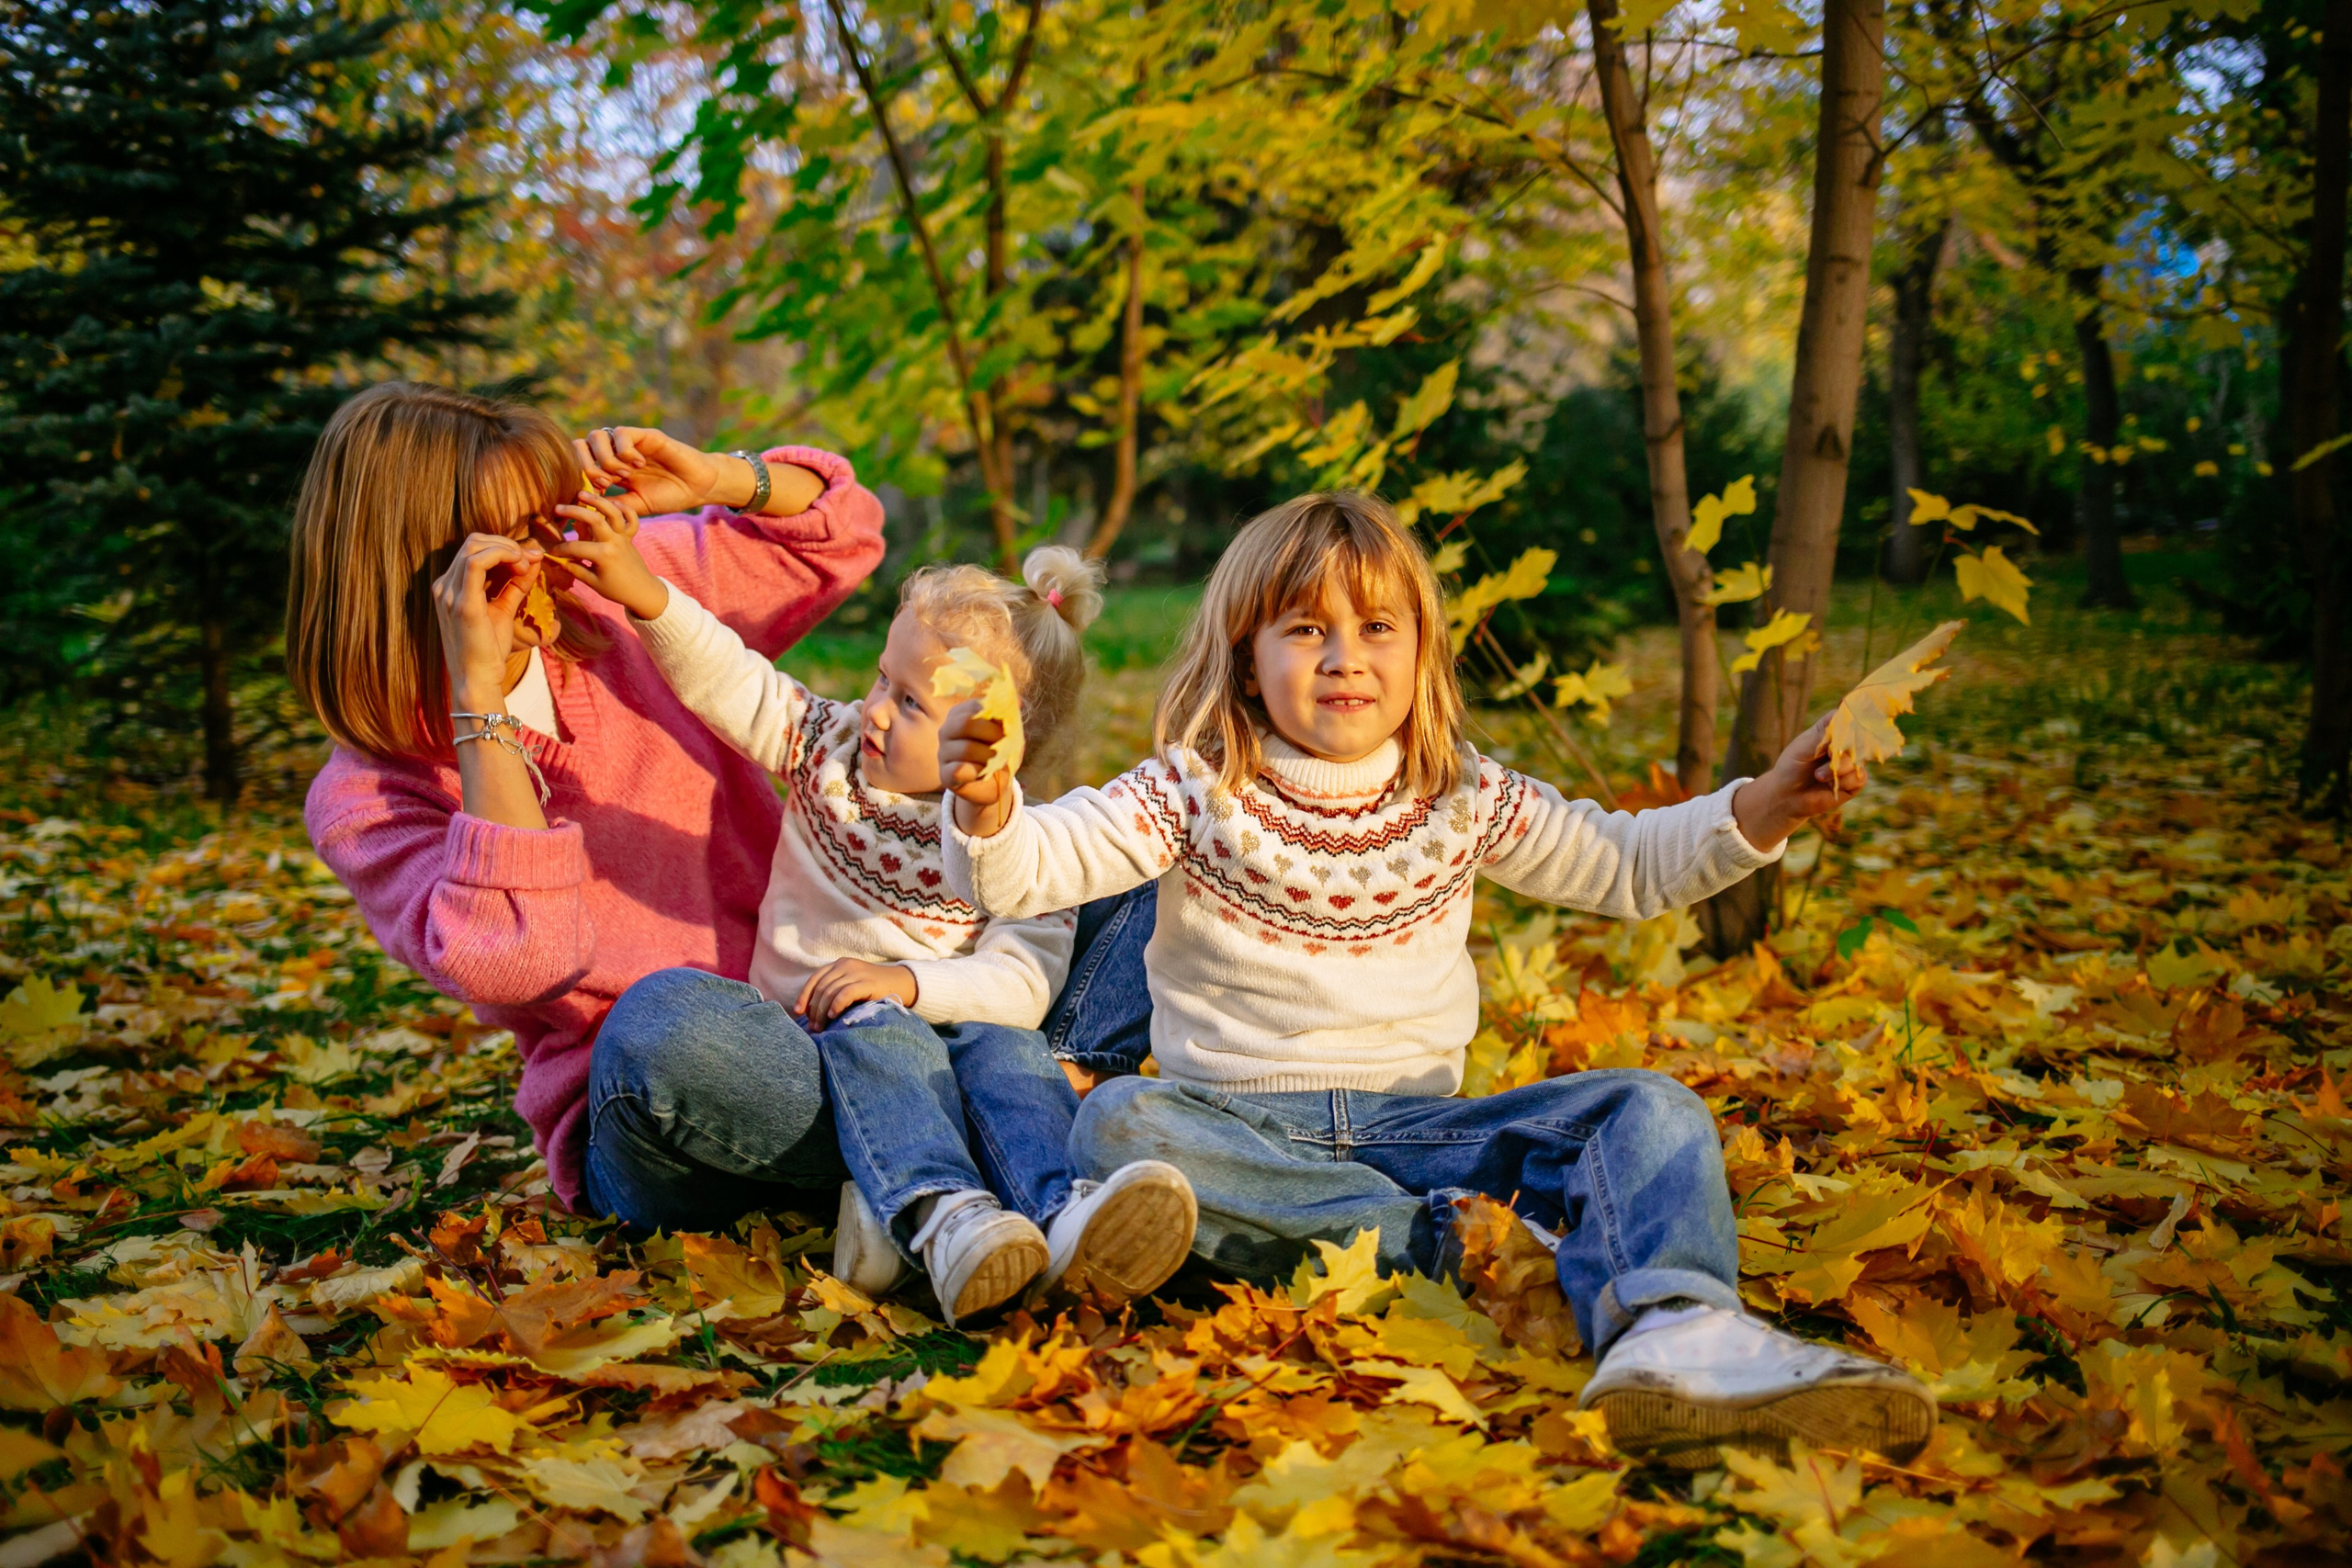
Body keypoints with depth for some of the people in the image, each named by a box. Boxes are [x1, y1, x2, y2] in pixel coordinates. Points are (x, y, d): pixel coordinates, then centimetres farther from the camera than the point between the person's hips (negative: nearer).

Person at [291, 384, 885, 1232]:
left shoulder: (607, 605, 6)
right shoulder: (363, 799, -6)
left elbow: (839, 532, 17)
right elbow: (519, 958, -25)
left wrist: (718, 478, -5)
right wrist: (479, 692, -23)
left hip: (816, 1018, 5)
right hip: (642, 1116, -5)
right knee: (666, 1013, -40)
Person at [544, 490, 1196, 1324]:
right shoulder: (829, 746, 7)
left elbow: (1021, 985, -13)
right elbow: (724, 677, -1)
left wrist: (907, 983, -27)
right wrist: (642, 589, -15)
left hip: (947, 1023, 0)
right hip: (822, 1040, 1)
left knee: (1005, 1042, -32)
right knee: (879, 1033, -33)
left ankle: (1068, 1219, -56)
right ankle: (938, 1215, -58)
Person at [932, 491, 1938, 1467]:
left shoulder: (1467, 800, 7)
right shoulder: (1197, 794, -2)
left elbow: (1624, 866, 16)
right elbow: (1032, 865, -12)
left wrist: (1768, 807, 2)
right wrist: (985, 806, -35)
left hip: (1412, 1122, 3)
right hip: (1237, 1124, -2)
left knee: (1649, 1110, -17)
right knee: (1117, 1125, -35)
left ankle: (1674, 1333, -49)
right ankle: (1444, 1242, -31)